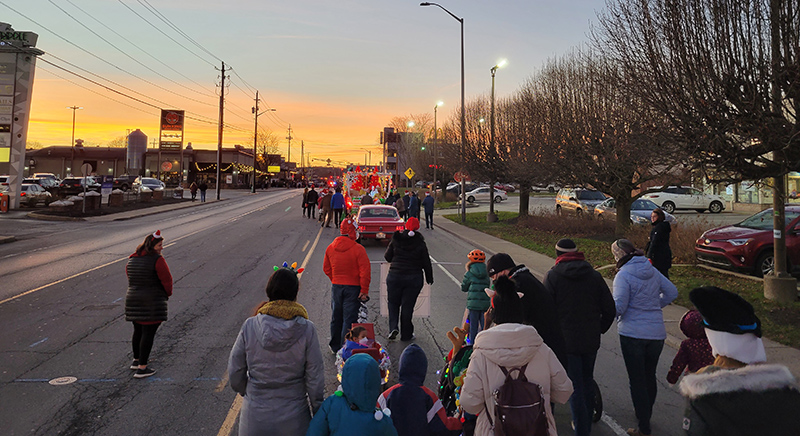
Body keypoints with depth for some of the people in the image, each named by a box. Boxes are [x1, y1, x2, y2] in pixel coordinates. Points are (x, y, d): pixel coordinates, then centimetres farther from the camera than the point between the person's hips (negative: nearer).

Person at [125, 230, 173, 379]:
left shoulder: (131, 260, 9)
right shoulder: (157, 260, -14)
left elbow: (130, 279, 15)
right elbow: (167, 280, -12)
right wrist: (167, 294, 6)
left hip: (133, 299, 7)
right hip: (152, 302, -7)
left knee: (138, 331, 22)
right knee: (148, 333, -2)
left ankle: (136, 360, 37)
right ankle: (141, 368, -1)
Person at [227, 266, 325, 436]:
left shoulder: (250, 326, -12)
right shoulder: (307, 329, -16)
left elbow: (235, 372, -2)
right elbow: (315, 378, -11)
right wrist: (318, 415, 3)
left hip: (255, 419, 1)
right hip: (293, 419, -1)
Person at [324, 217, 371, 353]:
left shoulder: (330, 248, 2)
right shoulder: (358, 249, -14)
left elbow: (326, 269, 11)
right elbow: (365, 271, -16)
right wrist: (364, 290, -10)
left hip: (336, 286, 5)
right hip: (353, 288, -5)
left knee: (336, 318, 17)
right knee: (349, 319, 2)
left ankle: (335, 347, 29)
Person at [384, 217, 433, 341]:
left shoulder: (396, 240, -3)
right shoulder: (420, 243, -6)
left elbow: (387, 257, 3)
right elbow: (426, 263, -2)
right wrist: (429, 278, 11)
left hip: (395, 276, 1)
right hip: (414, 278, 0)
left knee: (393, 303, 16)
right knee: (407, 306, 7)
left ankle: (393, 327, -3)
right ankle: (406, 334, 14)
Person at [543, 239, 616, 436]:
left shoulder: (552, 275, -6)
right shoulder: (594, 275, 4)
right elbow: (609, 309, 3)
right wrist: (599, 330, 17)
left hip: (566, 340, -4)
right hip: (591, 340, 4)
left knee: (574, 386, 1)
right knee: (587, 382, 20)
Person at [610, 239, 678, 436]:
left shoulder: (623, 275, -15)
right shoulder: (652, 271, 4)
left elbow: (618, 307, -20)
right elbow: (672, 292, 12)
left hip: (633, 334, -6)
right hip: (657, 333, 6)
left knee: (637, 380, 3)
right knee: (650, 376, 21)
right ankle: (646, 413, 39)